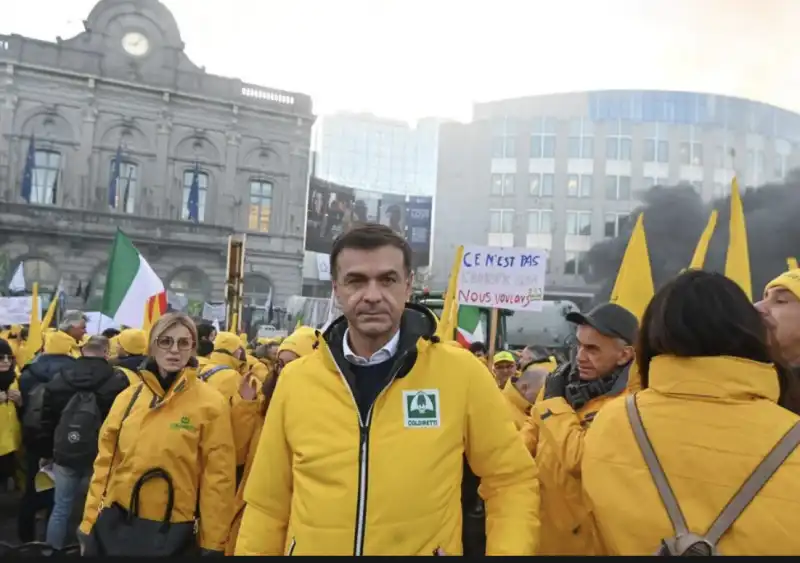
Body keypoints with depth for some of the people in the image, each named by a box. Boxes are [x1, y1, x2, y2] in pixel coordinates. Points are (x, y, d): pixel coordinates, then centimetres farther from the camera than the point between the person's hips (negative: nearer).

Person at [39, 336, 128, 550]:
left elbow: (47, 421, 10)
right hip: (101, 458, -3)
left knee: (61, 508, 15)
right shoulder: (118, 381, -12)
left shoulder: (59, 379, 2)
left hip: (65, 456, 4)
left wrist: (46, 452, 19)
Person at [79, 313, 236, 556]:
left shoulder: (211, 405, -11)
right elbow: (105, 463, 7)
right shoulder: (127, 398, 1)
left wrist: (212, 543, -7)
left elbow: (218, 478, -9)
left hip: (172, 531, -3)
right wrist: (89, 522, 6)